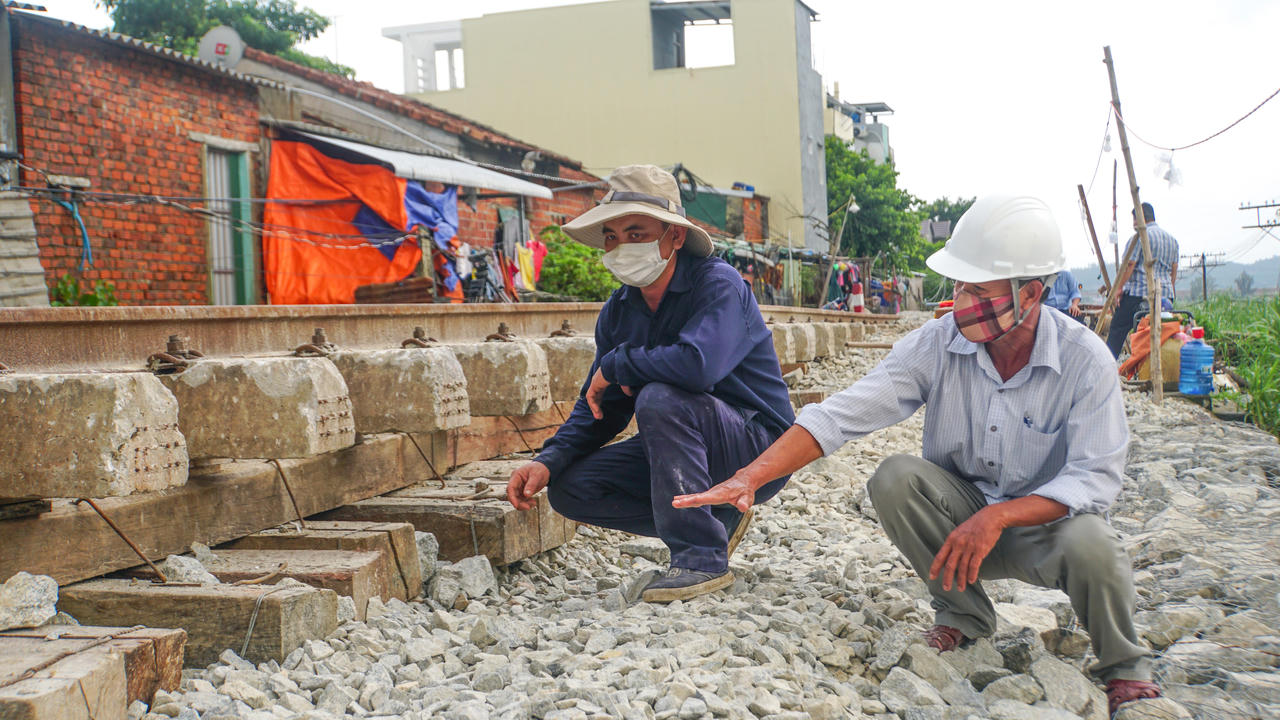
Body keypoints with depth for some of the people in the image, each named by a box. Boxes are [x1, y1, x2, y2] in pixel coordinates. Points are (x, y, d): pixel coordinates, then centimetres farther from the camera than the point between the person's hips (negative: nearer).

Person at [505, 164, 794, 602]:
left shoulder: (718, 284, -19)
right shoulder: (619, 311, 4)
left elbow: (696, 364, -39)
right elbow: (600, 405, 8)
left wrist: (616, 365, -22)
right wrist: (550, 460, -10)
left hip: (758, 448, -8)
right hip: (680, 448, 8)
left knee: (659, 399, -33)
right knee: (570, 489, -5)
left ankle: (702, 556, -24)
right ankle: (716, 519, 3)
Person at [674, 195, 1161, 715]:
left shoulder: (1085, 360, -19)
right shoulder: (937, 344, -14)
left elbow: (1096, 478, -22)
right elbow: (843, 414, -20)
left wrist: (998, 517, -35)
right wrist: (750, 477, -32)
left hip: (1042, 521, -2)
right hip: (960, 517, 3)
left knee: (1089, 544, -35)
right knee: (894, 478, -26)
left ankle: (1124, 668, -1)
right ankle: (963, 615, -1)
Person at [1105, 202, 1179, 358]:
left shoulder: (1139, 237, -7)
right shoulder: (1172, 239, 17)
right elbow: (1174, 272, 19)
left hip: (1138, 293, -7)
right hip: (1165, 295, 7)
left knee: (1117, 331, -1)